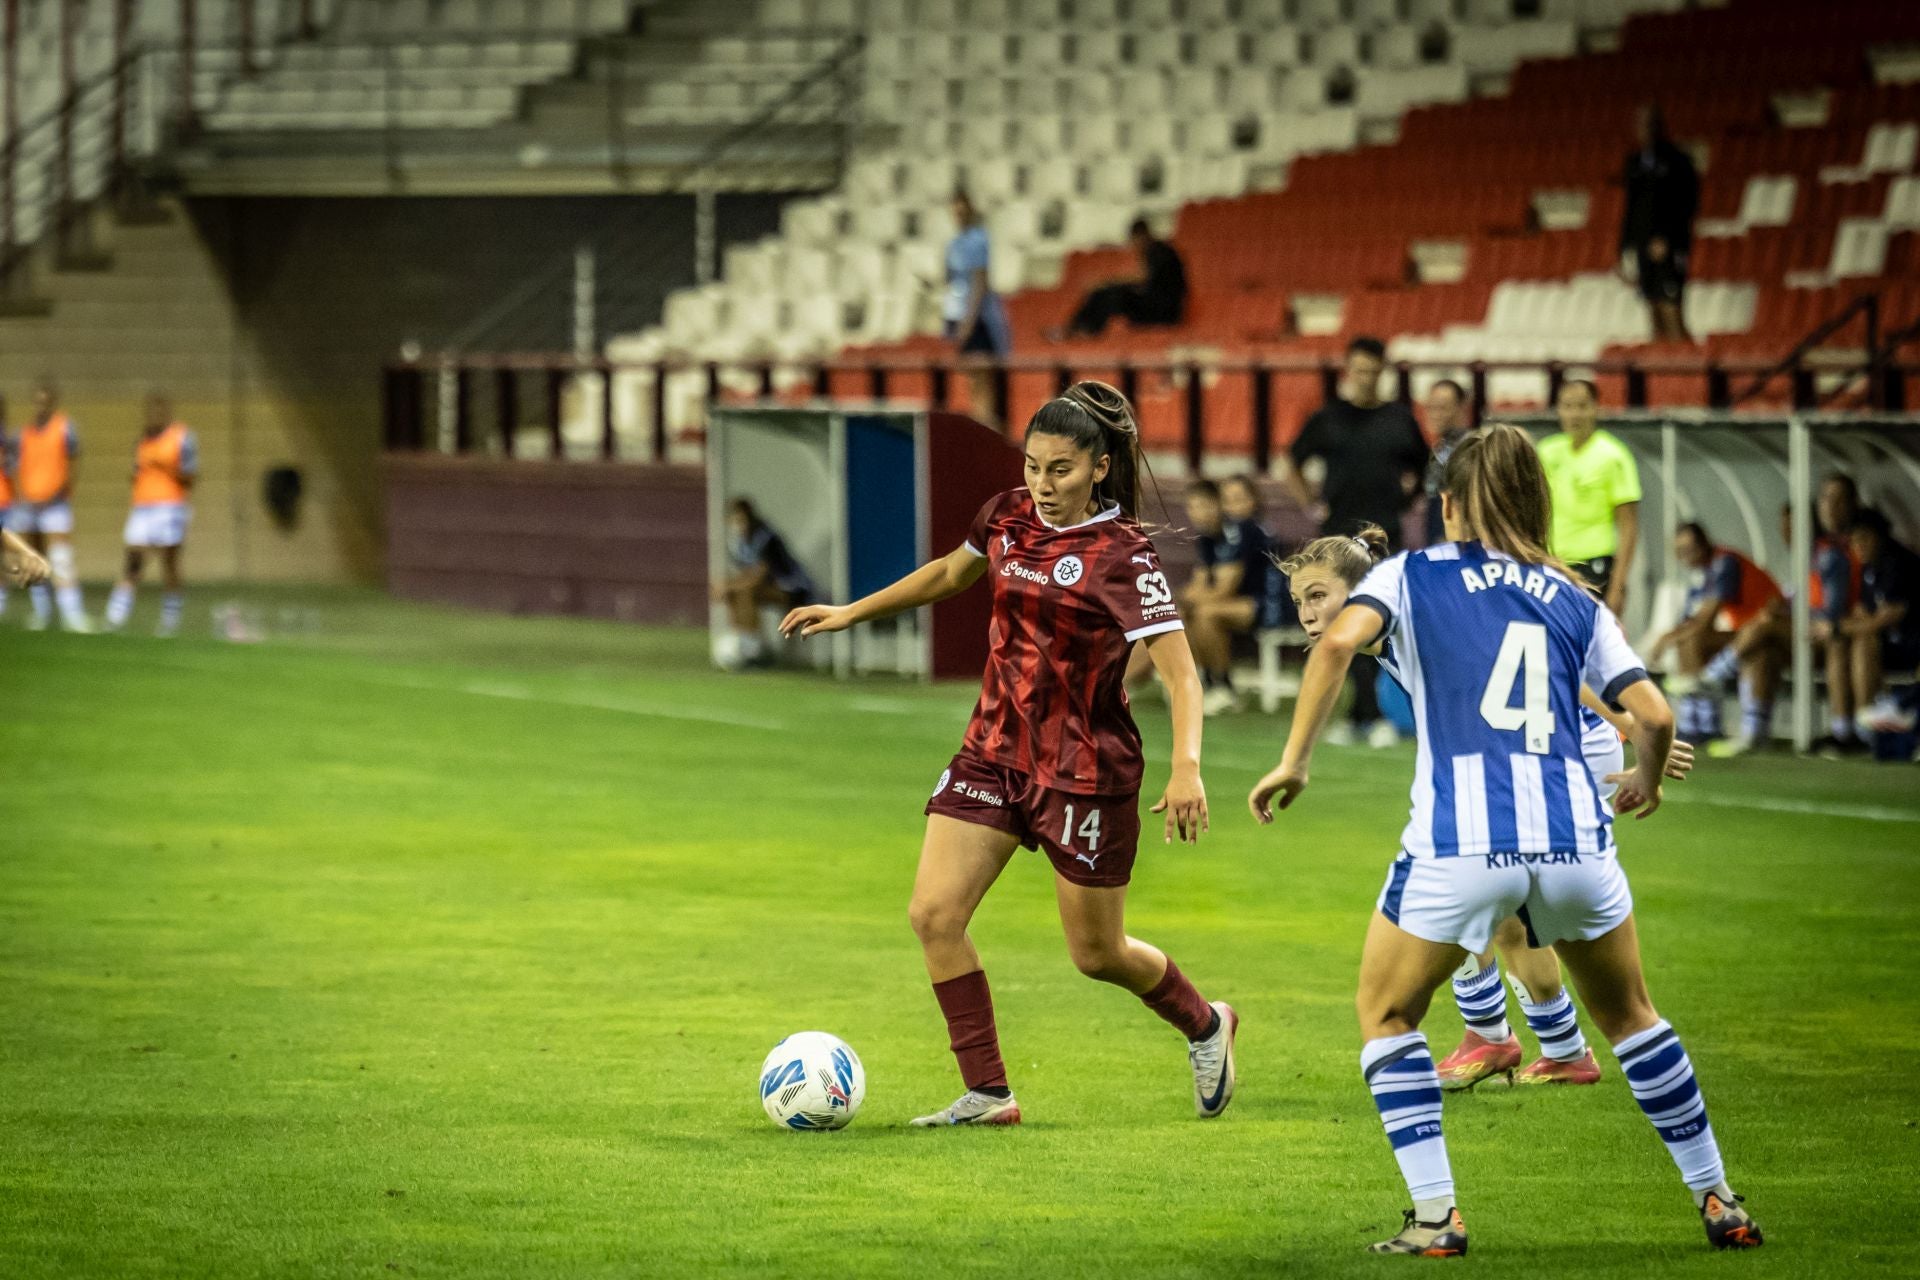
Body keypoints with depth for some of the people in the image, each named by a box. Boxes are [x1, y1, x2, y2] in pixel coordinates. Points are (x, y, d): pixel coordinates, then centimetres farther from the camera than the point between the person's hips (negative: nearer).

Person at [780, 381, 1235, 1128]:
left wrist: (1186, 770, -37)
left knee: (1096, 954, 7)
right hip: (995, 750, 6)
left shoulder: (1124, 556, -18)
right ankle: (988, 1094, 1)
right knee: (933, 914, -8)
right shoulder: (1009, 517, 1)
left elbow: (1180, 674, -23)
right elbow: (950, 574, 23)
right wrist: (851, 613, 26)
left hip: (1084, 770, -6)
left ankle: (1205, 1026, 38)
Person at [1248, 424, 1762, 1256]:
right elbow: (1653, 717, 11)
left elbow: (1339, 641, -8)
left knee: (1385, 1011, 18)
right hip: (1573, 836, 3)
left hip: (1457, 842, -3)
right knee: (1628, 1014, 24)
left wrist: (1294, 760, -3)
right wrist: (1647, 781, 32)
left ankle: (1435, 1216, 7)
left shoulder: (1412, 576, 11)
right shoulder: (1573, 601, 18)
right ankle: (1718, 1201, 25)